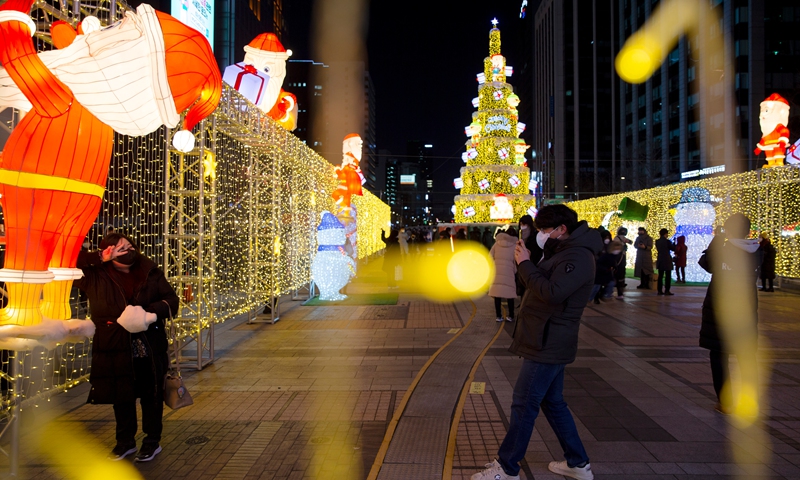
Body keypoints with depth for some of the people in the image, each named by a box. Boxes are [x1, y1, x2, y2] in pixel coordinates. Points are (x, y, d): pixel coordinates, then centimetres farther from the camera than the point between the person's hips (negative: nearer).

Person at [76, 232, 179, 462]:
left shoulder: (150, 272, 0)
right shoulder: (97, 277, -2)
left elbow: (171, 300, -1)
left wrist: (148, 312, -19)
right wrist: (100, 259, -13)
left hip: (150, 348, 0)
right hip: (116, 349, 0)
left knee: (151, 395, 10)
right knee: (121, 396, 15)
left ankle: (152, 441, 27)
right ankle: (125, 441, 34)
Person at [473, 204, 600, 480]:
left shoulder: (577, 256, -18)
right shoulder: (564, 252, 15)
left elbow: (552, 293, -30)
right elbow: (543, 285, 16)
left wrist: (525, 264, -21)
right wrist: (527, 263, 1)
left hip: (547, 346, -11)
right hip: (547, 343, 11)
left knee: (524, 405, -3)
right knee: (553, 403, 18)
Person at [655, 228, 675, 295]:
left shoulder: (657, 241, 5)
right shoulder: (667, 241, -12)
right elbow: (673, 249, -2)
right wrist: (673, 243, 13)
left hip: (660, 260, 6)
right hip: (667, 260, -6)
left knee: (660, 276, 9)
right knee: (668, 276, 1)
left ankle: (660, 290, 7)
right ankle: (667, 291, -2)